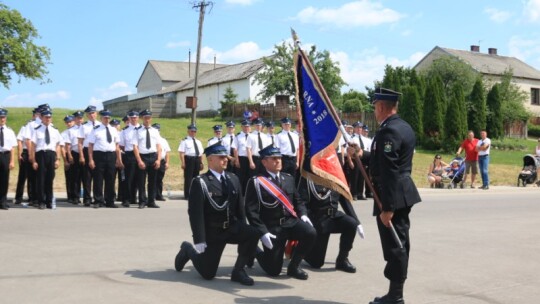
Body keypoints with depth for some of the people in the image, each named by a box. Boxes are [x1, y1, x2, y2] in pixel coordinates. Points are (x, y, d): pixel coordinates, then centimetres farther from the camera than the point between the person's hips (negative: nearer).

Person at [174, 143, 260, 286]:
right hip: (212, 232, -4)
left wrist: (243, 230, 5)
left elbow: (240, 206, 10)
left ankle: (238, 270, -6)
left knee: (252, 234, -25)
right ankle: (188, 250, 31)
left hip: (232, 227, 5)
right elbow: (195, 213, -18)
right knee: (208, 274, 1)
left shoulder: (233, 179, 6)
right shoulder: (200, 182, -12)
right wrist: (199, 240, -23)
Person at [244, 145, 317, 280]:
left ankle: (293, 266, -4)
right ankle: (255, 251, 28)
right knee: (274, 270, -4)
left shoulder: (288, 178, 10)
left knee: (311, 233, -26)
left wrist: (303, 215, -3)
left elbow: (298, 200, 17)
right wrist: (262, 232, -19)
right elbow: (251, 210, -12)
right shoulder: (256, 182, -9)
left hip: (291, 221, 5)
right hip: (272, 227, -5)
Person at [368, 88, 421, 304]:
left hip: (392, 196, -11)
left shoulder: (388, 131, -18)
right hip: (403, 192, 11)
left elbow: (388, 172, -23)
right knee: (400, 243, 14)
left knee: (393, 245, -4)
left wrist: (387, 207, -23)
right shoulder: (405, 127, 13)